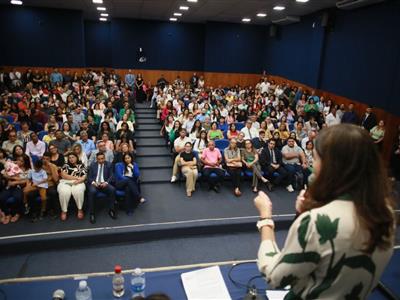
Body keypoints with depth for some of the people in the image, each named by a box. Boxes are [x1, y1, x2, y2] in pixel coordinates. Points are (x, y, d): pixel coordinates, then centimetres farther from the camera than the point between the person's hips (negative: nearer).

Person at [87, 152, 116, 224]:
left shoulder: (109, 164, 11)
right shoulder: (92, 165, 13)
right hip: (94, 184, 0)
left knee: (112, 189, -31)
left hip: (104, 183, 0)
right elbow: (89, 177, 7)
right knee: (92, 191, -34)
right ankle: (92, 214, -25)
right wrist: (93, 182, -15)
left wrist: (106, 182, -16)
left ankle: (111, 210, -17)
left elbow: (111, 176, 3)